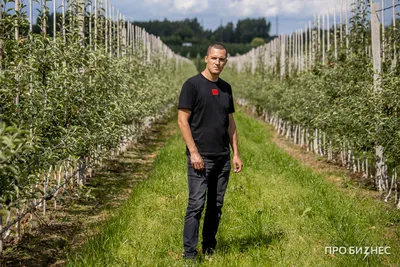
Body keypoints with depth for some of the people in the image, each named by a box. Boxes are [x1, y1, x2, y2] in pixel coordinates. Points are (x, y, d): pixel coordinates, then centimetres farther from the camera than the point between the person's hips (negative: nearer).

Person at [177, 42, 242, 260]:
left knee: (216, 206, 10)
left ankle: (209, 249, 20)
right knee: (196, 205, -8)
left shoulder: (226, 88, 13)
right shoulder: (192, 85, -6)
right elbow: (182, 120, -10)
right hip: (200, 157, -6)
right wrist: (193, 152, -16)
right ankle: (189, 253, -3)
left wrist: (236, 154, 10)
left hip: (223, 158, 6)